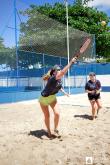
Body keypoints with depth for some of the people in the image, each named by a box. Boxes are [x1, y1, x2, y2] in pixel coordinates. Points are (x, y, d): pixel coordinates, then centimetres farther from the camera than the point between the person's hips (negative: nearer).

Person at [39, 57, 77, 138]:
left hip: (52, 98, 6)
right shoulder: (53, 78, -33)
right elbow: (63, 72, -50)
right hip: (44, 99, -6)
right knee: (47, 116, 6)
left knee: (57, 114, -10)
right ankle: (49, 131, 27)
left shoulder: (59, 79, -9)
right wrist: (70, 62, -51)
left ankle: (55, 129, 14)